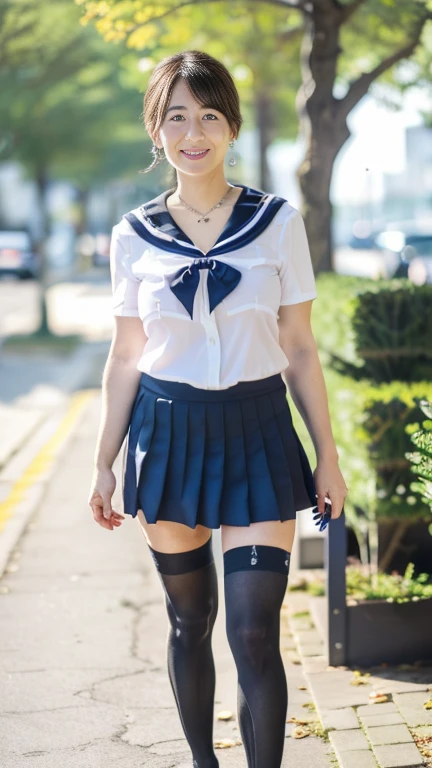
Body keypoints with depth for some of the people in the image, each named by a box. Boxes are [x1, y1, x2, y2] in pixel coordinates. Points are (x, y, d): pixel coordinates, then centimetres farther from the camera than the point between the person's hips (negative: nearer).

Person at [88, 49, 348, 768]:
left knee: (254, 634, -8)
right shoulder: (134, 236, 2)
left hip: (257, 435, -1)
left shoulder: (278, 222, -2)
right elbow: (125, 357, 8)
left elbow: (300, 350, 2)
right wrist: (105, 464, 8)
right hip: (168, 434, 2)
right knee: (189, 622, 13)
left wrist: (327, 456, 2)